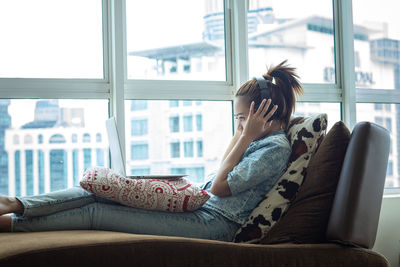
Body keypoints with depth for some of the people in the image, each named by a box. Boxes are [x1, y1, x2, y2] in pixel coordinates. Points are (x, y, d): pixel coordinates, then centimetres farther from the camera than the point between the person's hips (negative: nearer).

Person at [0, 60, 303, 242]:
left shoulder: (276, 148, -14)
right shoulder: (265, 141, 15)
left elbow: (219, 186, -16)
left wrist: (246, 135, -13)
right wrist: (242, 130, 16)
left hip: (214, 224, -9)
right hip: (200, 208, 9)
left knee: (95, 212, -10)